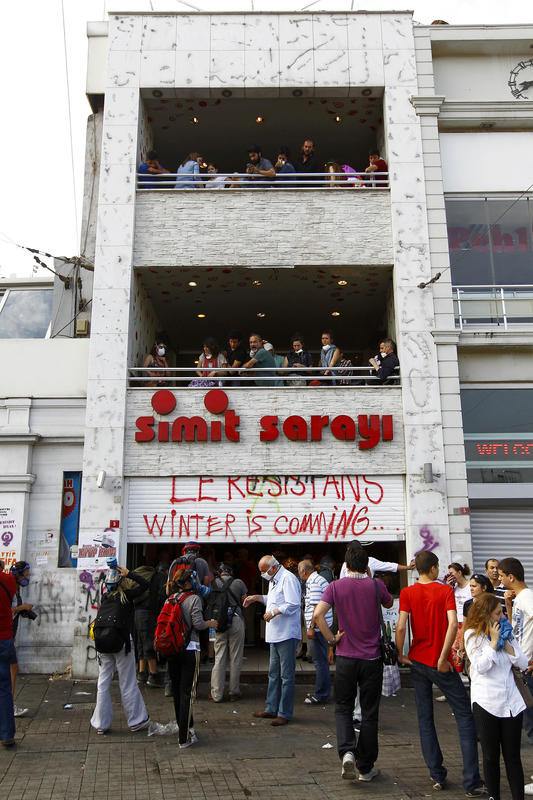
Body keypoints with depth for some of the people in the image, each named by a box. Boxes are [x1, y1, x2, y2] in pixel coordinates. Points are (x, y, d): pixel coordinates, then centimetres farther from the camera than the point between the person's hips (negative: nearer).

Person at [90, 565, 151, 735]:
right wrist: (128, 573, 0)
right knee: (127, 683, 5)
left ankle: (101, 724, 16)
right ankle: (136, 721, 14)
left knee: (103, 682, 11)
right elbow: (145, 584, -2)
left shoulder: (104, 597, 9)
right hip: (122, 642, -4)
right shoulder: (126, 596, -4)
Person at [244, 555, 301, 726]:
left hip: (287, 635, -10)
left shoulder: (288, 579, -15)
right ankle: (271, 709, 26)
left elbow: (293, 604, -22)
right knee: (273, 674, 16)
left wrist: (274, 612, -19)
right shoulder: (273, 580, 18)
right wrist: (257, 598, 23)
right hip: (275, 635, 10)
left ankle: (285, 714, 5)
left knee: (286, 676, -2)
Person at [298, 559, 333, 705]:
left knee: (320, 661, -3)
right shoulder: (319, 580, 15)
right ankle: (322, 691, 25)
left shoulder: (314, 583, -17)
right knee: (321, 660, 16)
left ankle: (321, 695, 4)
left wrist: (312, 627, -21)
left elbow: (317, 607, -23)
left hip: (317, 627, -10)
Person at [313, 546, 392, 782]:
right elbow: (389, 603, 16)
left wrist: (331, 639, -6)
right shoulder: (376, 585, -6)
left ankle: (346, 751, -6)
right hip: (372, 658, 0)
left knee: (343, 707, 15)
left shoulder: (336, 586, -6)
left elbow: (317, 614, -18)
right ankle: (366, 767, 19)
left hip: (346, 656, 0)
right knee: (369, 712, 11)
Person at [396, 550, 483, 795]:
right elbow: (453, 624, -19)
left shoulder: (407, 593, -2)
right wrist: (443, 658, -16)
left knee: (425, 719, 13)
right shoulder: (445, 590, -7)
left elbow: (401, 626, -11)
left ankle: (437, 775, 17)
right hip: (440, 664, -3)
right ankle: (471, 782, 4)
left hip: (417, 660, 3)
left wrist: (400, 654, 1)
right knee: (464, 716, 7)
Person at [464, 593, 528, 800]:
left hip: (512, 703, 4)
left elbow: (523, 663, 6)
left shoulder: (505, 633, 10)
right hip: (486, 703, -4)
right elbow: (481, 666, -15)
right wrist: (494, 641, -12)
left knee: (513, 756, 8)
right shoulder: (472, 634, -5)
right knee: (491, 757, 8)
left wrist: (505, 643, -6)